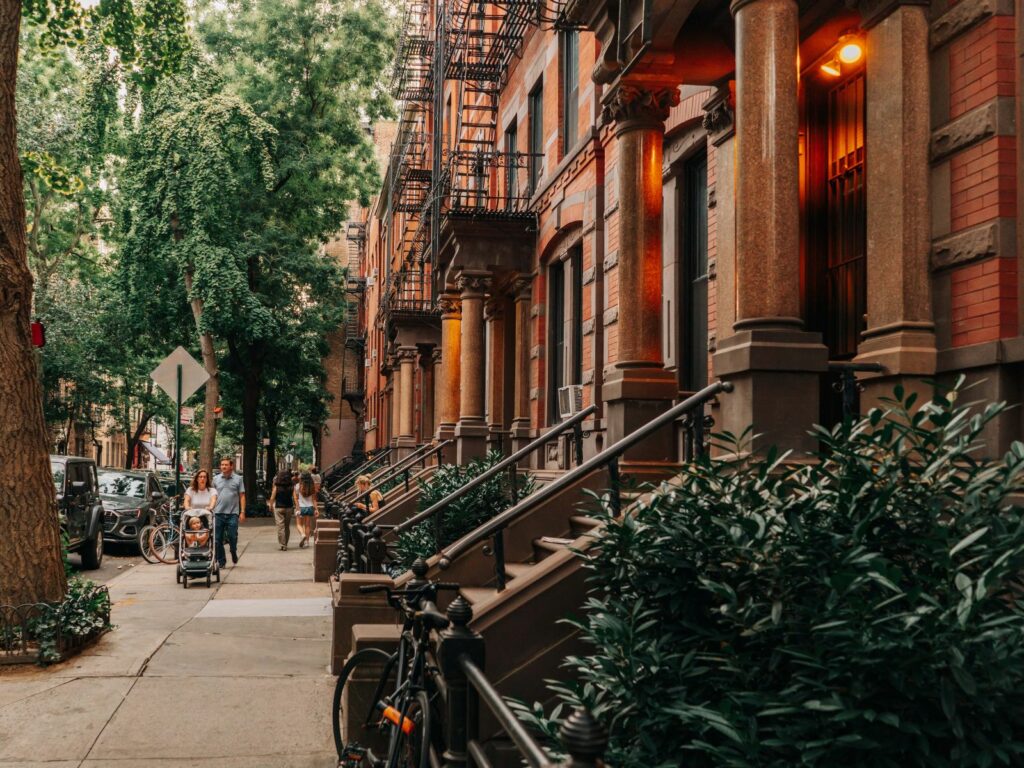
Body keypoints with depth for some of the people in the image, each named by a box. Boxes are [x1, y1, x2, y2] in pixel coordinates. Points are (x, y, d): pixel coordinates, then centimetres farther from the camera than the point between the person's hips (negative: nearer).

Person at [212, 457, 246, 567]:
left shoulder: (238, 479, 3)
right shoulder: (216, 479, 10)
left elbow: (242, 496, 3)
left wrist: (242, 512, -4)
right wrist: (211, 509, 5)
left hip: (232, 513, -2)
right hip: (218, 513, 2)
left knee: (232, 537, -2)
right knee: (218, 539, 2)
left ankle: (234, 552, 27)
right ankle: (221, 560, 12)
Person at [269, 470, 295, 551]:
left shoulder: (277, 486, -7)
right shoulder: (292, 486, -3)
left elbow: (272, 498, -5)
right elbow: (295, 498, -6)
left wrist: (271, 506, 10)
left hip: (279, 508, -3)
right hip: (289, 508, 3)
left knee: (280, 527, -1)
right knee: (287, 527, 15)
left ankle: (283, 545, -6)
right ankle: (285, 544, 25)